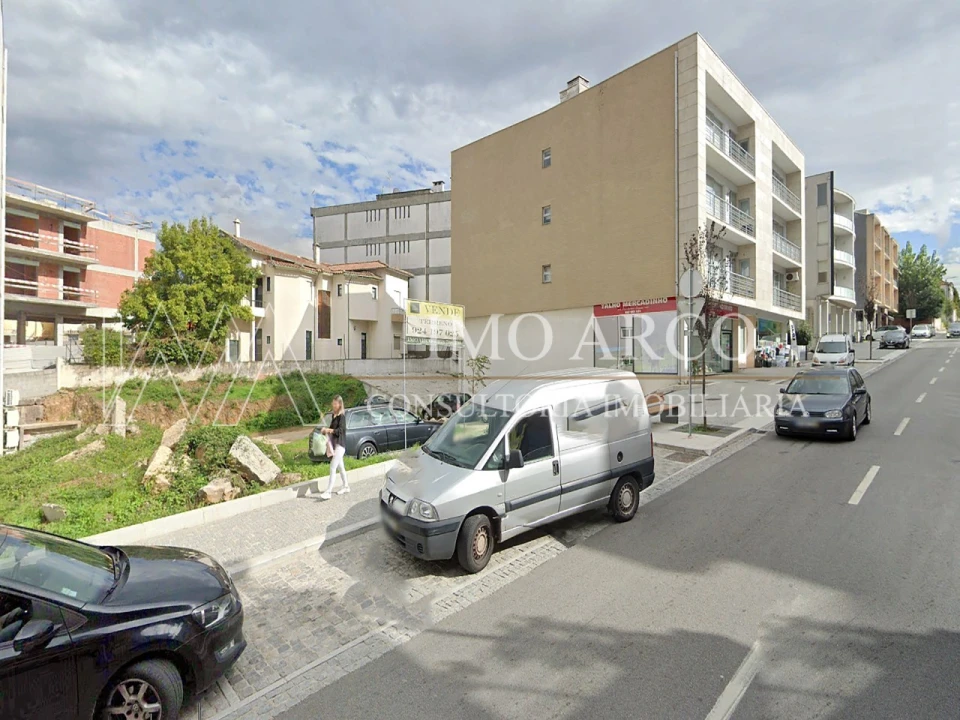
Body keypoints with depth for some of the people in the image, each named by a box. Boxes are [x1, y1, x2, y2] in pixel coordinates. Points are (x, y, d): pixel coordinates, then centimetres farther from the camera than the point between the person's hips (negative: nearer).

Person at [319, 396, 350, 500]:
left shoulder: (342, 416, -12)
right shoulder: (333, 415, 12)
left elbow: (340, 430, -19)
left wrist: (329, 430, -26)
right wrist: (325, 430, 0)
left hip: (339, 445, -9)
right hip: (334, 444, 9)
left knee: (333, 468, -11)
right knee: (340, 467, 17)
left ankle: (328, 492, -10)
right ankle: (346, 486, 31)